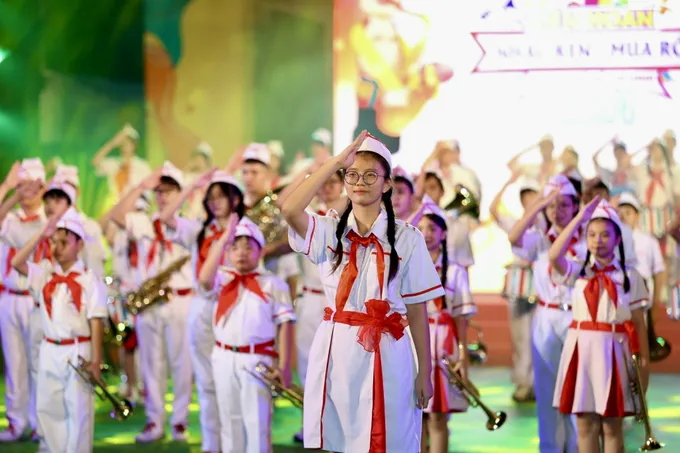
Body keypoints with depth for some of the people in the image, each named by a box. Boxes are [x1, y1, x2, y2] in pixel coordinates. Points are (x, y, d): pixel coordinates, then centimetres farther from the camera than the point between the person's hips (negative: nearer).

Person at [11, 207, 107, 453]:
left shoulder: (89, 279, -7)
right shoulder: (45, 273, 5)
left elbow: (96, 321, -9)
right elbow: (17, 262, -10)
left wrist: (95, 360, -12)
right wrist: (42, 234, -14)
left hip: (78, 352, -5)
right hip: (50, 351, 5)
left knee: (78, 409, 1)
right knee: (47, 408, 11)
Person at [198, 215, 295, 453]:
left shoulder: (272, 284, -1)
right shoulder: (223, 278, 6)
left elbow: (284, 324, -3)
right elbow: (205, 279, -17)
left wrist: (284, 365, -9)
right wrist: (223, 239, -18)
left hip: (258, 360, -3)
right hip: (225, 359, 3)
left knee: (257, 422, -6)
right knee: (230, 421, 13)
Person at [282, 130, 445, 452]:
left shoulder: (407, 238, 0)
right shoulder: (330, 231, 3)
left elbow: (417, 311, 1)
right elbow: (290, 209, -19)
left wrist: (425, 373, -1)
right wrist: (337, 161, -17)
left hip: (385, 355, -2)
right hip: (336, 352, 2)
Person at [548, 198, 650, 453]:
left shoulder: (629, 277, 3)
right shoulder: (577, 272, 5)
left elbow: (639, 324, 3)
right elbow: (554, 256, -17)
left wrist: (644, 363, -2)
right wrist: (580, 218, -15)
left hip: (613, 351, -1)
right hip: (581, 350, 1)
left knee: (612, 427, 5)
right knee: (585, 425, 4)